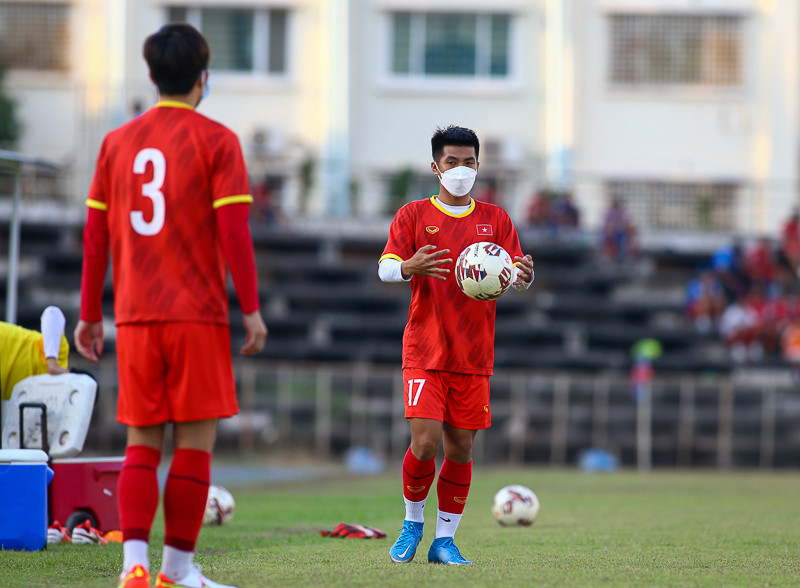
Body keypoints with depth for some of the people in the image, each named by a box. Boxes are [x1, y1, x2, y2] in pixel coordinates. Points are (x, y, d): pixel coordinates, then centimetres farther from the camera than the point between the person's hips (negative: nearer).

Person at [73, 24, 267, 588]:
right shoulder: (215, 141, -3)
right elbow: (233, 231, -9)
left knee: (143, 441, 6)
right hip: (197, 312, -4)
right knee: (194, 439, 3)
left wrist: (90, 314, 16)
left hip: (134, 315, 4)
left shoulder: (117, 142, 9)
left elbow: (96, 234, 9)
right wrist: (252, 309, -4)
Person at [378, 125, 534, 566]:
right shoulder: (414, 215, 4)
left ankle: (444, 539, 12)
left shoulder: (495, 219, 11)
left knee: (460, 447, 1)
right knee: (425, 442, -14)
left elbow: (514, 272, 4)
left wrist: (523, 276, -20)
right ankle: (412, 522, 10)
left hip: (474, 354, 2)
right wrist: (410, 267, -29)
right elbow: (385, 267, -6)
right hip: (425, 349, -2)